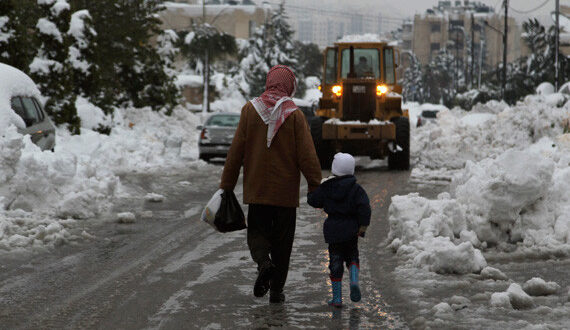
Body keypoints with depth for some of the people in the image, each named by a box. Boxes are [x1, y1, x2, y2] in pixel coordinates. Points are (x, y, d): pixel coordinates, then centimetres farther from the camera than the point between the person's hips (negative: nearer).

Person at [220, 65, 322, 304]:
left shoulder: (250, 110, -2)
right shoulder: (294, 115, -7)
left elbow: (236, 152, 0)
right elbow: (307, 155, -9)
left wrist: (227, 185, 6)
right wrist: (315, 187, -1)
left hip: (256, 190, 1)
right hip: (286, 191, -1)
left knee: (257, 231, 13)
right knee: (282, 240, 9)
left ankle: (263, 262, -17)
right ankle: (276, 290, 10)